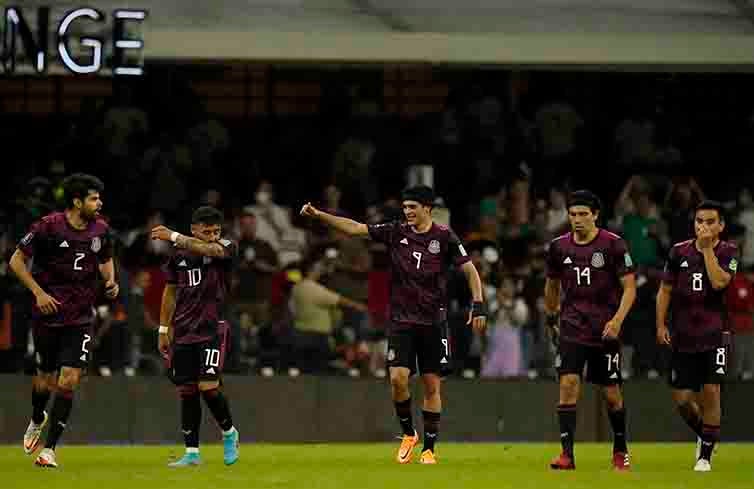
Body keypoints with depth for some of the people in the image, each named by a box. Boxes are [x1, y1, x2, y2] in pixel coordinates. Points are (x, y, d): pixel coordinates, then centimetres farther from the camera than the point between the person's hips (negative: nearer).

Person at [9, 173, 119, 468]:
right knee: (46, 379, 10)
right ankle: (37, 421, 45)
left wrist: (110, 281, 1)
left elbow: (106, 260, 22)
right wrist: (38, 292, -14)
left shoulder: (100, 229, 2)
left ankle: (49, 449, -3)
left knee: (68, 382, -10)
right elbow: (16, 261, -5)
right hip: (48, 314, -2)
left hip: (80, 319, 2)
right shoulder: (48, 227, -12)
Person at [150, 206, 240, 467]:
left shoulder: (226, 248, -5)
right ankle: (192, 453, 12)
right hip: (183, 331, 4)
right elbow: (170, 291, 16)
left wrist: (173, 236, -31)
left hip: (212, 328, -4)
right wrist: (164, 329, 16)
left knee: (208, 386, -15)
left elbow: (208, 249, -29)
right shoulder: (179, 253, 6)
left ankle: (229, 433, 12)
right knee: (186, 390, 5)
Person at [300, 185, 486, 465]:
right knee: (398, 377, -14)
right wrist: (318, 215, -9)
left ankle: (429, 449, 10)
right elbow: (355, 228, 0)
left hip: (433, 322, -1)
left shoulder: (444, 237, -3)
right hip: (401, 320, 1)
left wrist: (478, 305, -11)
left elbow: (469, 269, -1)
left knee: (432, 386, 1)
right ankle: (408, 434, 9)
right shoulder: (396, 233, 2)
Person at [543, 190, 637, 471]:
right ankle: (567, 454, -14)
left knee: (611, 393, 4)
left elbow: (629, 287, -6)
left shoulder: (613, 245, -6)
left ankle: (620, 451, 24)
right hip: (571, 329, 2)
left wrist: (617, 319, -19)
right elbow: (552, 286, 21)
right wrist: (551, 319, 23)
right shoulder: (559, 247, 5)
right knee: (568, 385, -14)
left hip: (605, 331, -2)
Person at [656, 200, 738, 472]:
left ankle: (705, 455, -1)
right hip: (683, 337, 3)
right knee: (681, 398, 1)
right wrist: (661, 325, 3)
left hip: (714, 335, -3)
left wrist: (707, 247, -15)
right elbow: (665, 289, 11)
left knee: (711, 391, -12)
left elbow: (719, 282, -19)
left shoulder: (728, 252, -2)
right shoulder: (679, 252, 5)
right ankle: (703, 435, 31)